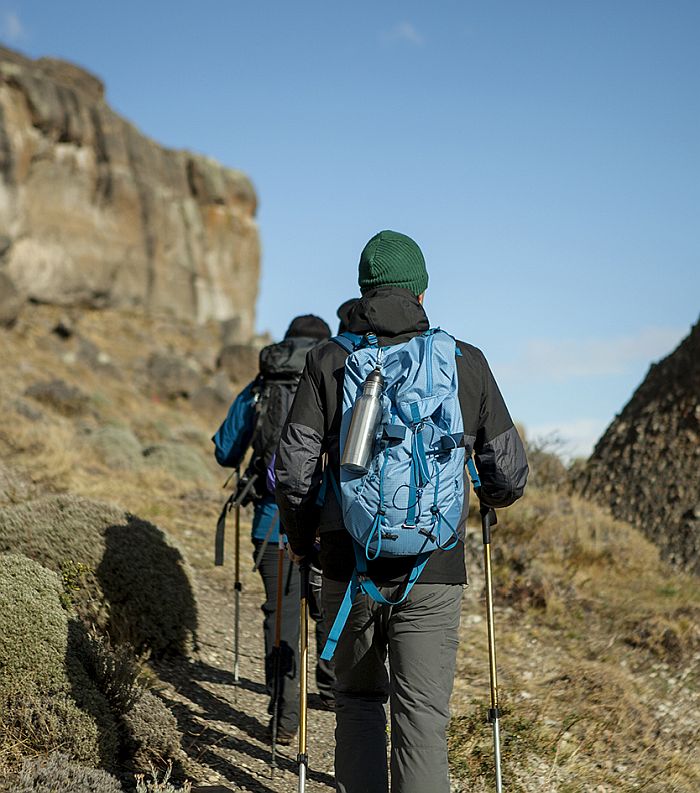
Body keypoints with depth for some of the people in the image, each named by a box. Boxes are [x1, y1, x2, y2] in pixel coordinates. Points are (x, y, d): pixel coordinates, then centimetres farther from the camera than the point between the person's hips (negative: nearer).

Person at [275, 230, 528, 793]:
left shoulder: (329, 361, 0)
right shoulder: (467, 363, 1)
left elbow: (293, 467, -4)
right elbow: (509, 471, 4)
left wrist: (300, 538, 13)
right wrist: (493, 496, 27)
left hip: (351, 562, 1)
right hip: (434, 568, -1)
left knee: (358, 701, 19)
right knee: (422, 715, 2)